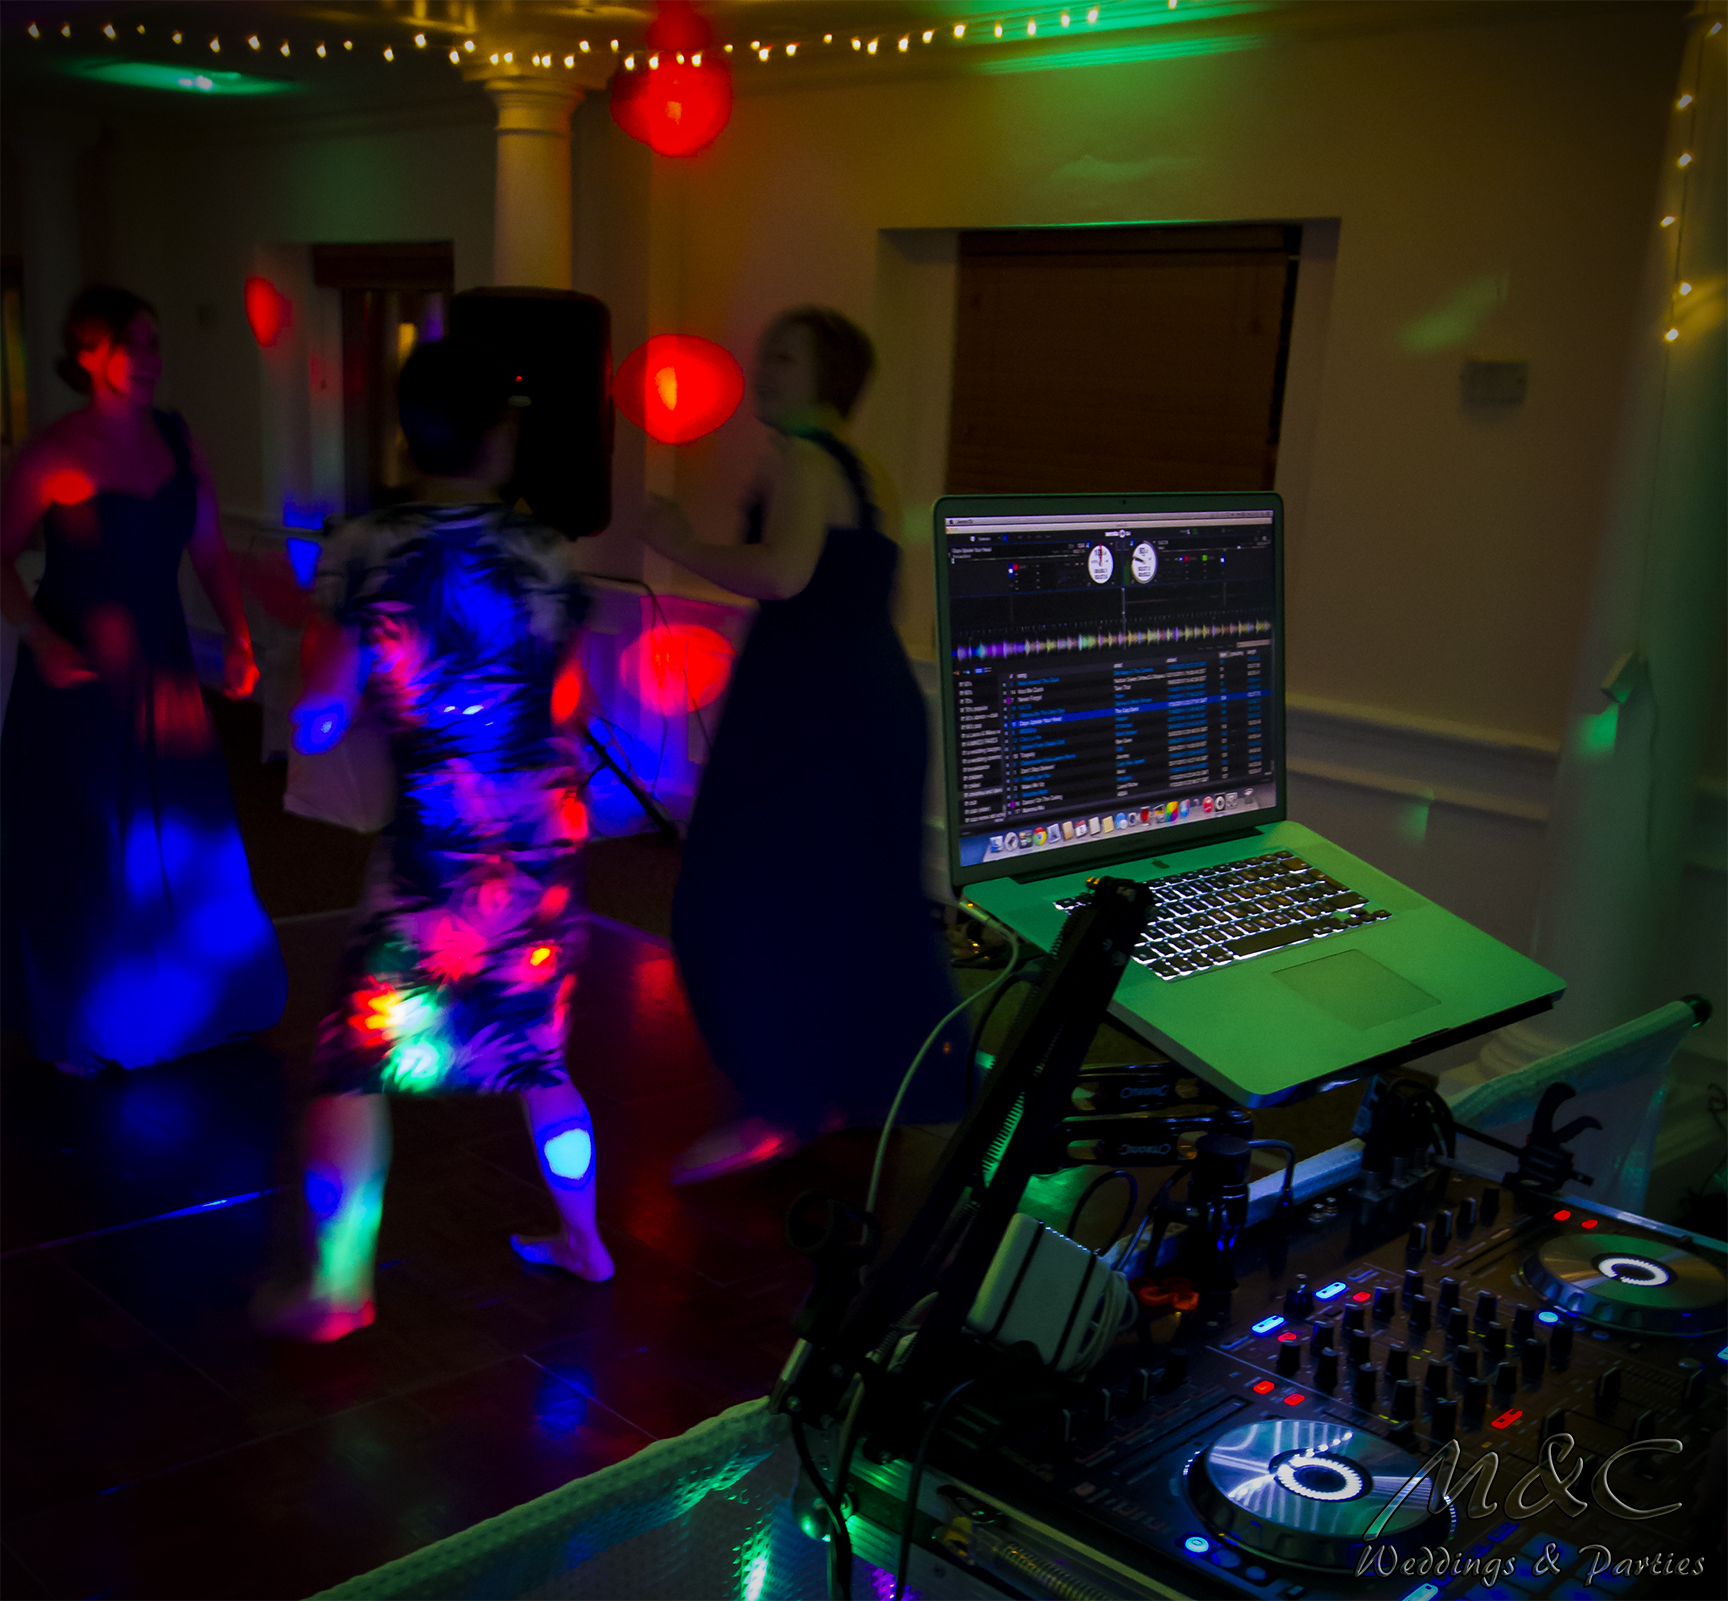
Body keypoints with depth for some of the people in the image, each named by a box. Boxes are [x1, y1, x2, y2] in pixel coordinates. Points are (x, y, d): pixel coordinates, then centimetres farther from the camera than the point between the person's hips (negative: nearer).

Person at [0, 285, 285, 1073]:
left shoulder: (176, 436, 2)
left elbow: (208, 548, 7)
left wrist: (237, 636, -1)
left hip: (160, 667, 5)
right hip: (79, 675, -5)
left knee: (183, 838, 12)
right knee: (82, 852, 7)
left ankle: (189, 1003, 32)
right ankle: (80, 1030, 25)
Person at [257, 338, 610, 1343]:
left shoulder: (364, 556, -9)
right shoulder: (544, 557, -1)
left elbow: (317, 726, -6)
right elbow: (570, 714, 7)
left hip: (435, 850, -4)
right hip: (546, 847, 4)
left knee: (359, 1062, 8)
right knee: (535, 1050, 21)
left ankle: (337, 1290, 10)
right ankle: (582, 1241, 35)